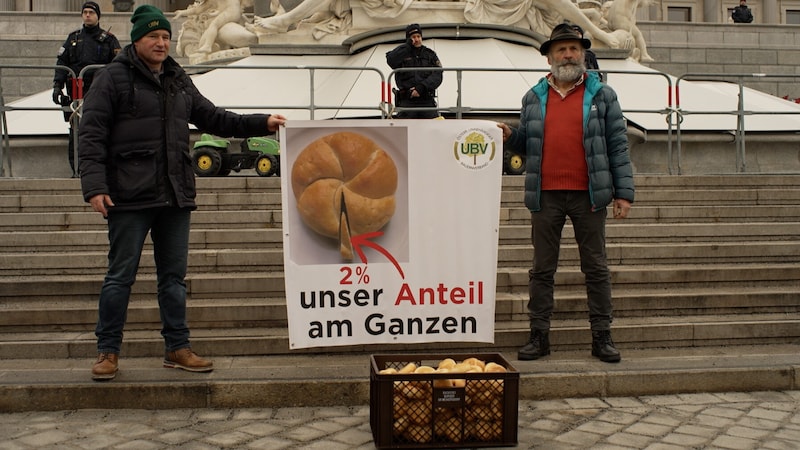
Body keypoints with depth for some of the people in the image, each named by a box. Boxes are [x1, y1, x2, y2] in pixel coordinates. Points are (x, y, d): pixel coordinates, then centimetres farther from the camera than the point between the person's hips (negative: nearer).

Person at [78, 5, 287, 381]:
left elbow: (213, 118, 21)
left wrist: (262, 123, 10)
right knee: (121, 275, 1)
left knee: (174, 275, 10)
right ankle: (108, 351, 12)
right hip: (130, 195, -6)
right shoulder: (113, 78, -2)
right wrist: (94, 187, -16)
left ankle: (178, 349, 19)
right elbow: (90, 135, -7)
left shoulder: (179, 81, 17)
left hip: (176, 195, 6)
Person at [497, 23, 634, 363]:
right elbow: (526, 144, 16)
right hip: (545, 195, 2)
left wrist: (624, 192, -5)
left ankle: (602, 336, 13)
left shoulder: (602, 95, 5)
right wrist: (510, 137, -7)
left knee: (595, 268, 5)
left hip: (589, 194, -2)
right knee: (542, 269, 6)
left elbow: (618, 146, 2)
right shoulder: (533, 98, 11)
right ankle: (539, 335, 14)